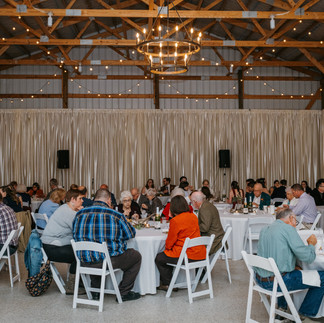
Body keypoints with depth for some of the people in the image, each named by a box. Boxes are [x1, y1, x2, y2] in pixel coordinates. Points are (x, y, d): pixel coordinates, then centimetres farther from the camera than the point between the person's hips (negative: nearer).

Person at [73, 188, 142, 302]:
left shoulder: (80, 214, 1)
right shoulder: (116, 215, -10)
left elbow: (75, 235, 17)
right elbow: (131, 234, 4)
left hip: (85, 261, 5)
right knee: (136, 256, 19)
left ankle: (95, 290, 37)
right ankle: (124, 293, 21)